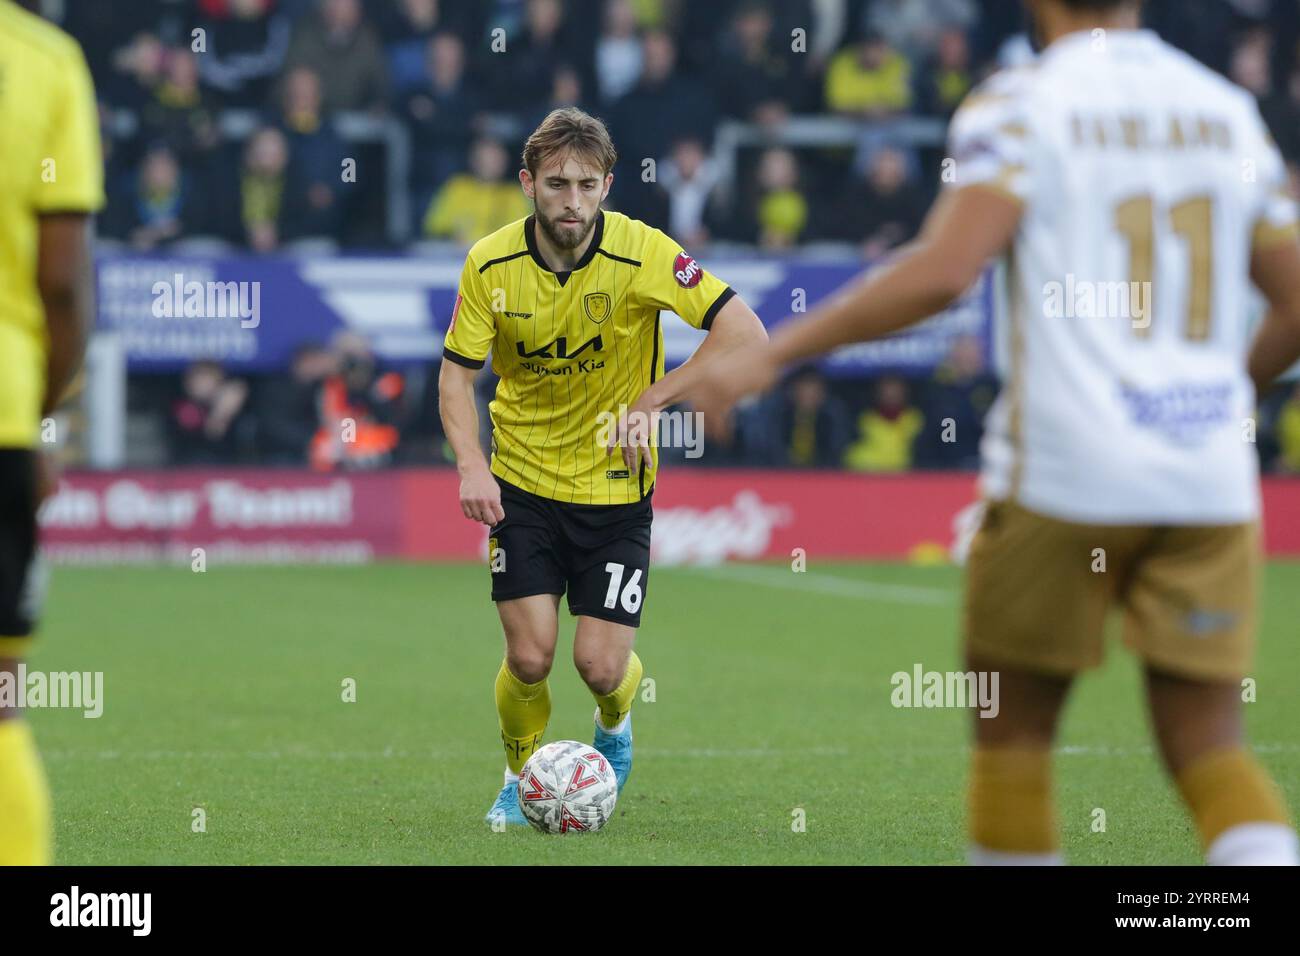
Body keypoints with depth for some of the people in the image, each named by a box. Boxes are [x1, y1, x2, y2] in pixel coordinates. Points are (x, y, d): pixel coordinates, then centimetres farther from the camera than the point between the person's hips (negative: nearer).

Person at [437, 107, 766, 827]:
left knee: (601, 664, -7)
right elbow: (457, 371, -1)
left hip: (615, 488, -1)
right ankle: (521, 778, 23)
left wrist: (652, 400, -20)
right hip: (522, 485, 1)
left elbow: (745, 334, -15)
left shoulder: (641, 253, -17)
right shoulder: (491, 263, -10)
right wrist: (470, 465, -17)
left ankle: (615, 721, 32)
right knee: (529, 660, -8)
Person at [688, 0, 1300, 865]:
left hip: (1063, 469, -4)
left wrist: (771, 356, -12)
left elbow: (943, 272, -18)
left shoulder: (1020, 105, -4)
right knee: (1207, 743, 5)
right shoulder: (1230, 112, 11)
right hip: (1209, 479, 4)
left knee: (1013, 729, 11)